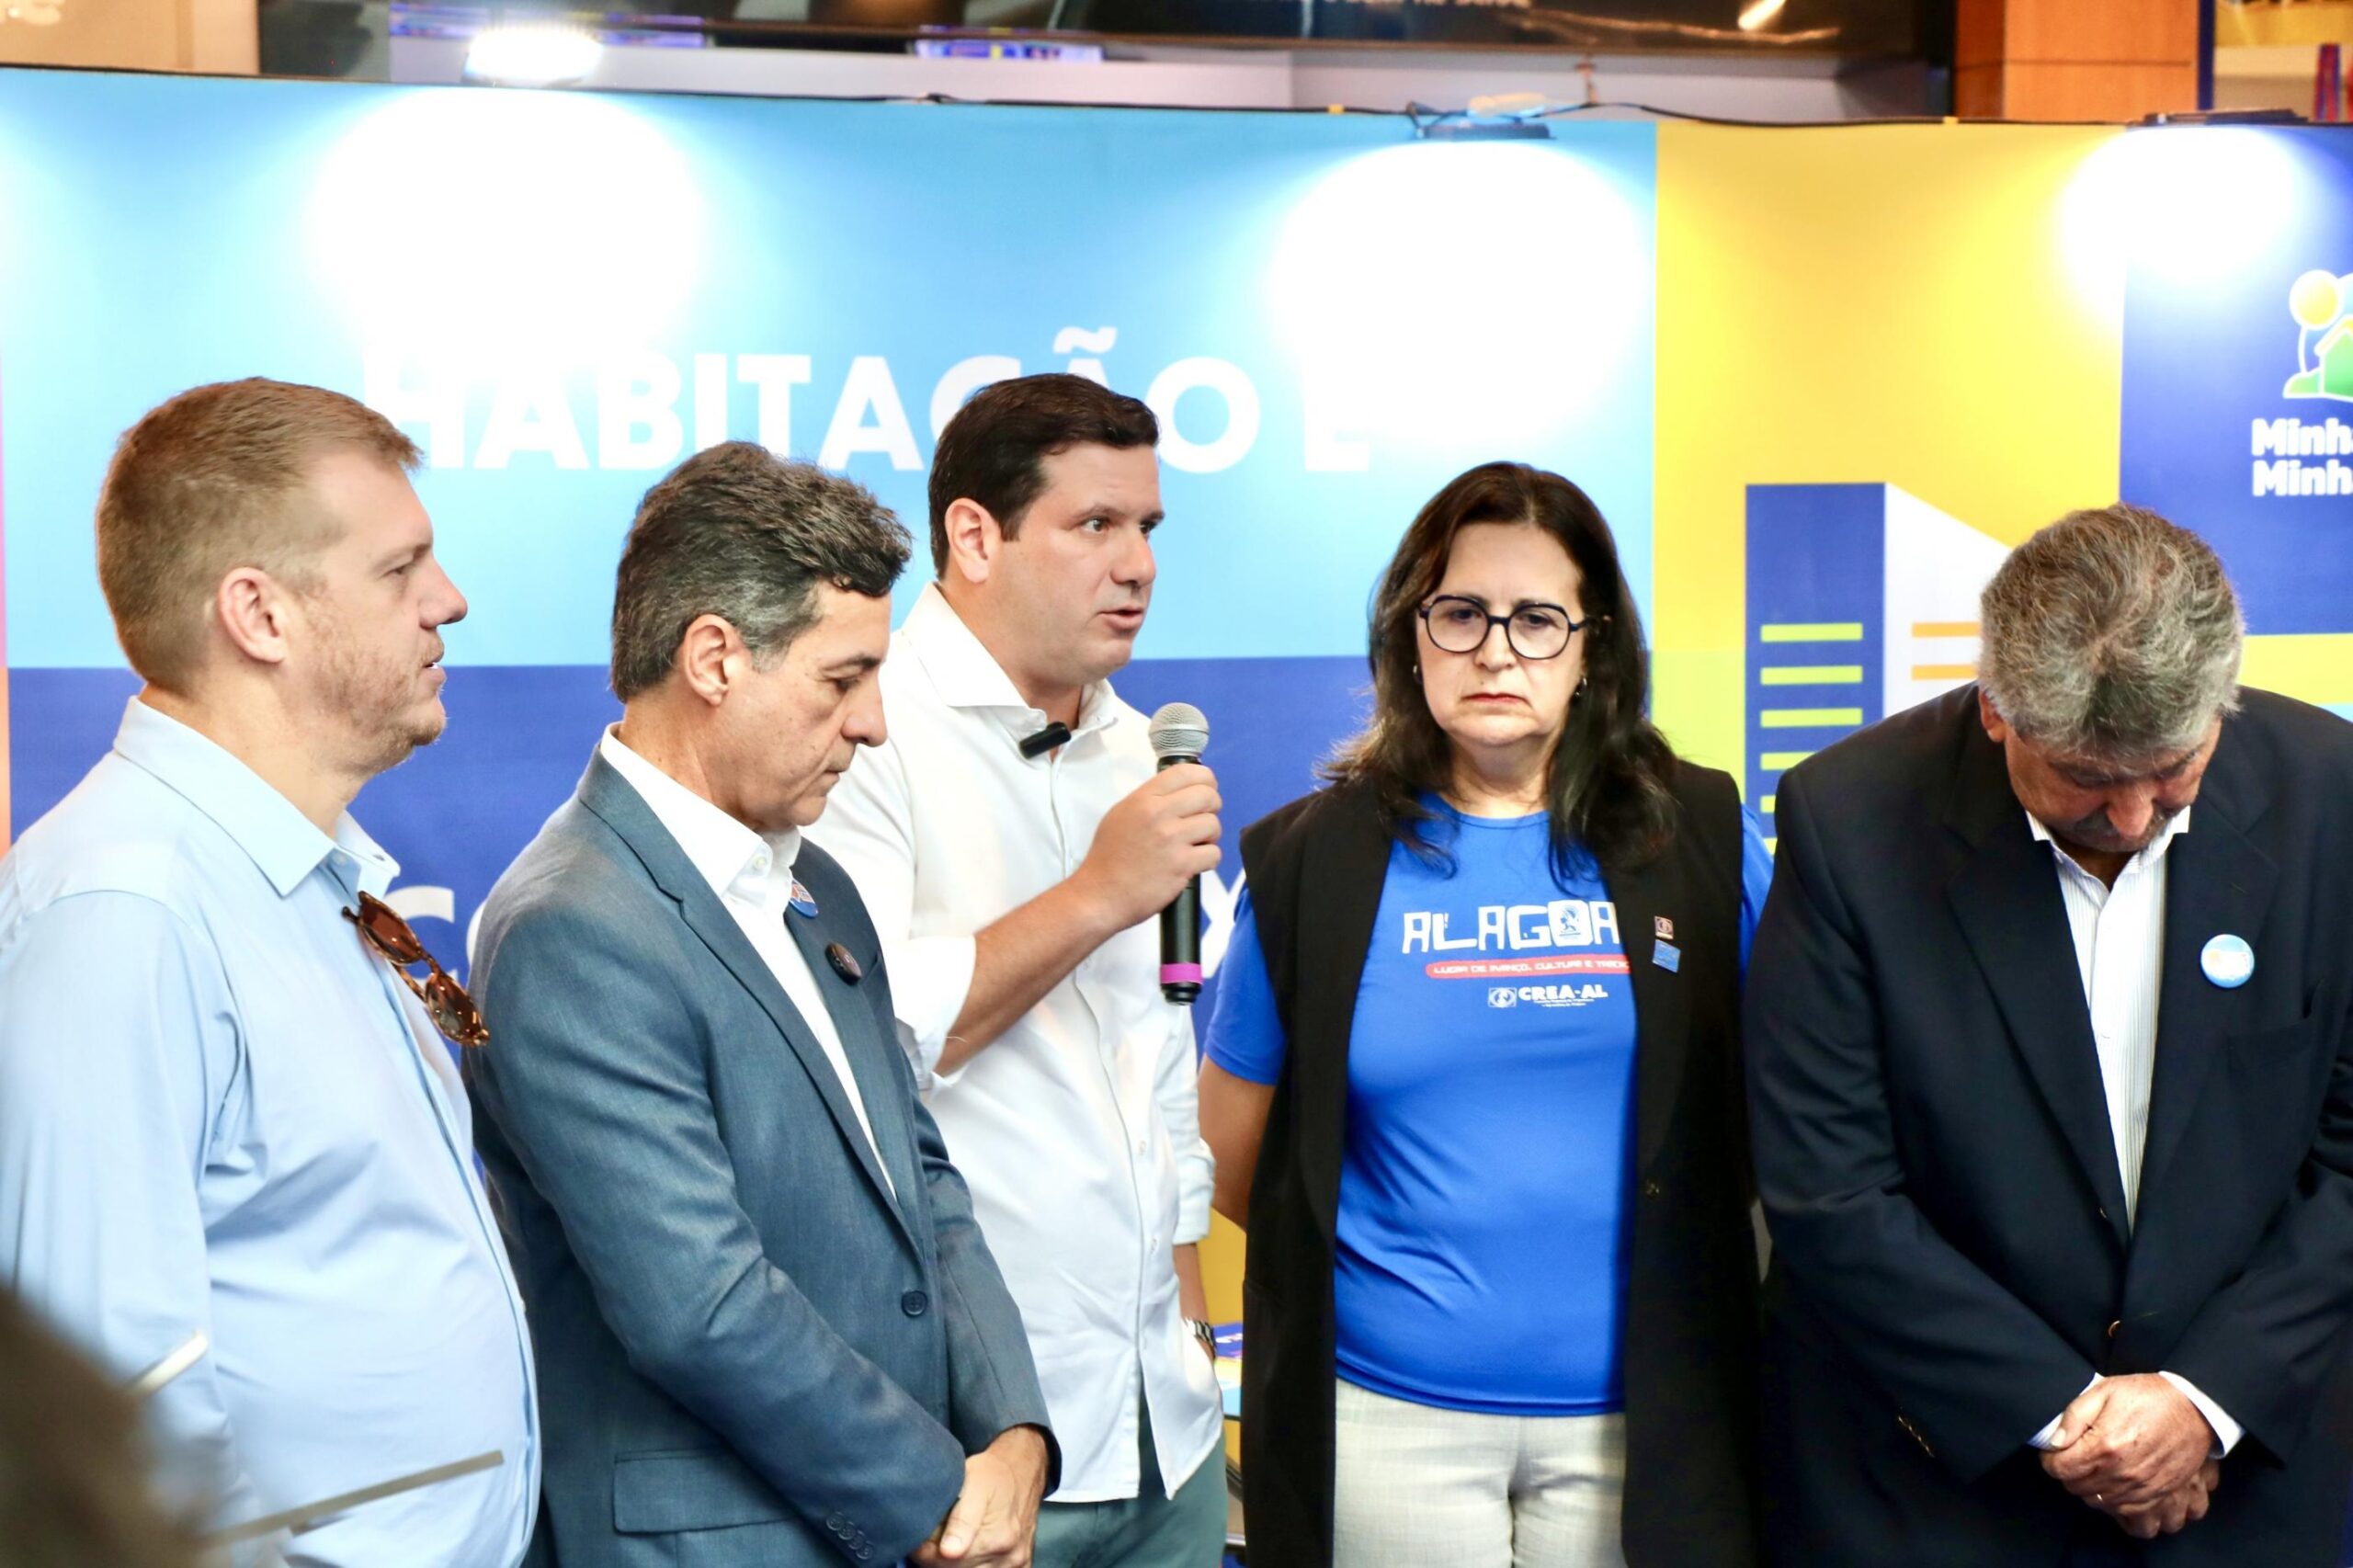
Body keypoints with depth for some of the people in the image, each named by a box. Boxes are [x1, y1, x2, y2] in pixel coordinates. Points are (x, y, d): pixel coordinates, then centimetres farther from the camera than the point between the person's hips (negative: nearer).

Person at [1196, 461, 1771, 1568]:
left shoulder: (1701, 839, 1)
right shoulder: (1314, 860, 0)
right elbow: (1238, 1165, 7)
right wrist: (1389, 1268, 6)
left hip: (1639, 1409, 1)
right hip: (1388, 1414, 0)